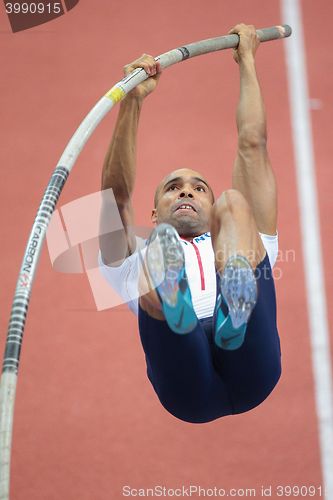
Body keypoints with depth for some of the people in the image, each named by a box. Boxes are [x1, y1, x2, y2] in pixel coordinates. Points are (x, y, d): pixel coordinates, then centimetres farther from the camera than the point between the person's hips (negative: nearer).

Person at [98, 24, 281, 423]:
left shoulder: (240, 244, 40)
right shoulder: (140, 259, 38)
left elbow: (253, 145, 36)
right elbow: (117, 190, 20)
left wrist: (247, 62, 39)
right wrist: (132, 102, 9)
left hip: (249, 372, 1)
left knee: (234, 202, -10)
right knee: (159, 250, -24)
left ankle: (237, 299, -45)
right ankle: (174, 304, -62)